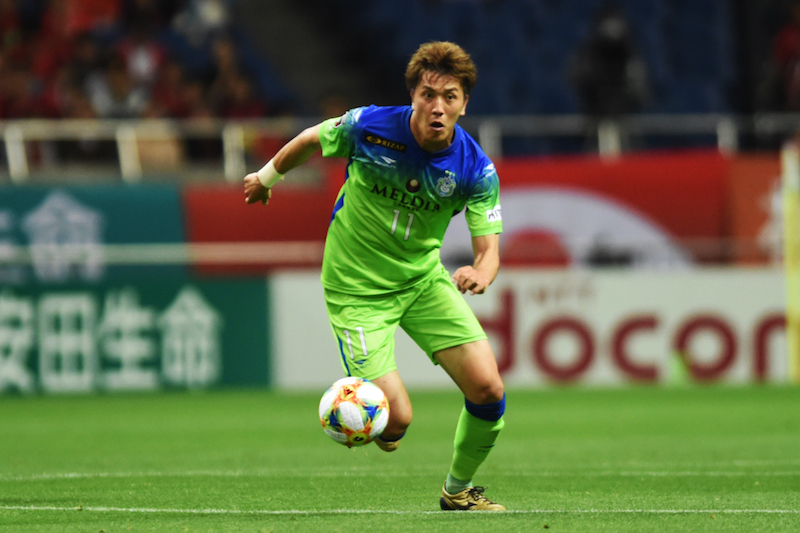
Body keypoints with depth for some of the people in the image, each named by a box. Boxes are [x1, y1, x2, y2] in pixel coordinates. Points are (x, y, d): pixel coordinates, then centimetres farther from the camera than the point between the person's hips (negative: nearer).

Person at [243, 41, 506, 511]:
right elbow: (311, 140, 0)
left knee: (488, 388, -11)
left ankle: (459, 490, 17)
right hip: (356, 288, -3)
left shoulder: (477, 170, -16)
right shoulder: (369, 127, -21)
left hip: (424, 278, 3)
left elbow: (489, 247, -16)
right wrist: (267, 176, 17)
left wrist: (482, 273, -41)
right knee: (395, 419, -17)